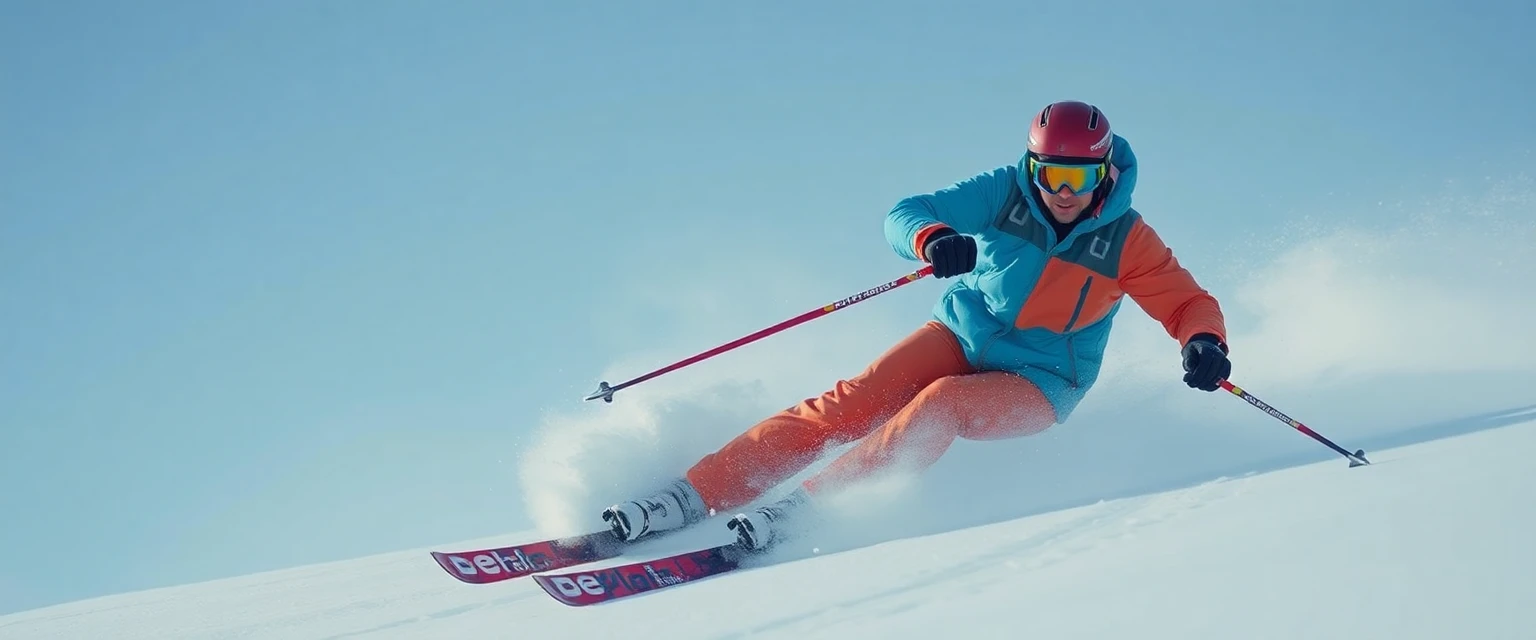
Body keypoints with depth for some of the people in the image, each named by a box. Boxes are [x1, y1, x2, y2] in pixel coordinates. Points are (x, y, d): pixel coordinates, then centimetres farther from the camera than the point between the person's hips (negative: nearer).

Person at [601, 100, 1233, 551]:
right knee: (854, 401, -20)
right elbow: (904, 214, -16)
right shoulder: (1005, 192, -9)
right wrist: (934, 239, -40)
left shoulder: (1127, 240, -11)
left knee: (940, 404, -32)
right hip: (962, 336, 2)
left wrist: (1204, 343, -31)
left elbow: (1189, 302, -7)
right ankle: (693, 493, -25)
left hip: (1038, 387, -2)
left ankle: (803, 506, -39)